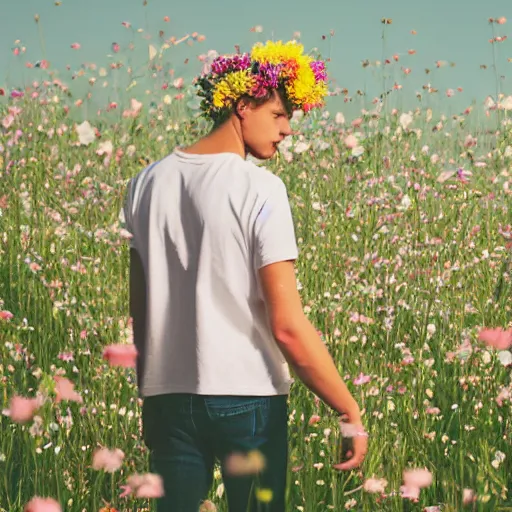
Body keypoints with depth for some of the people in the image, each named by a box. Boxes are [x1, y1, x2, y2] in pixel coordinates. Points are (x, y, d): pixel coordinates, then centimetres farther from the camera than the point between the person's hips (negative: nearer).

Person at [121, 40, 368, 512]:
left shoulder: (148, 184, 5)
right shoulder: (260, 189, -12)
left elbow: (139, 309, 11)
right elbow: (287, 326, -16)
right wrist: (350, 412, -11)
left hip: (168, 397, 5)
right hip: (248, 397, -4)